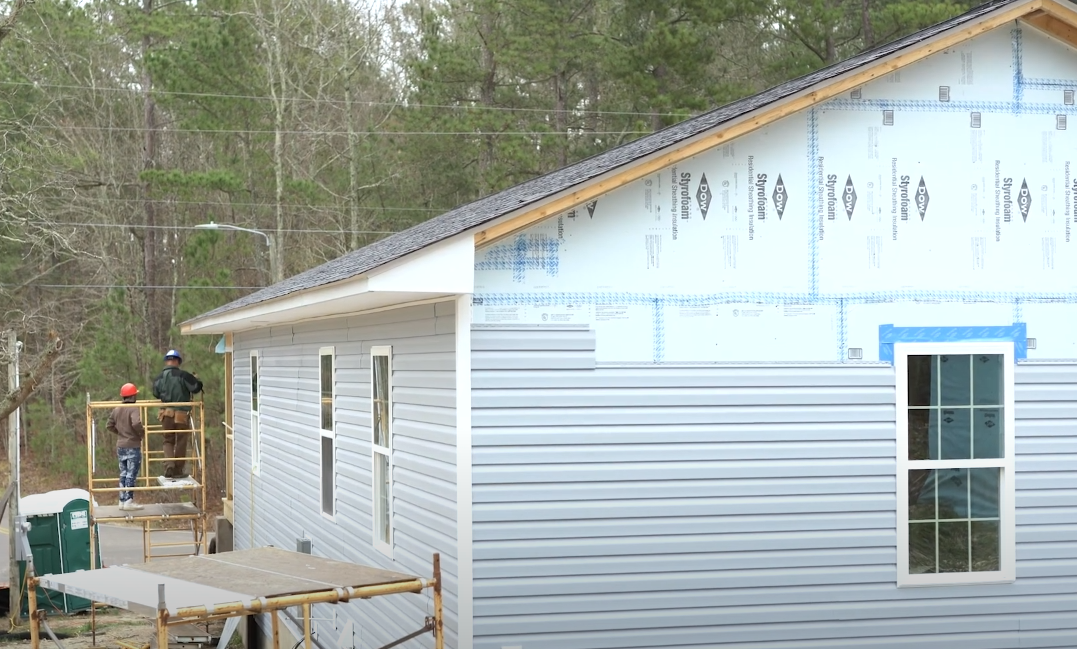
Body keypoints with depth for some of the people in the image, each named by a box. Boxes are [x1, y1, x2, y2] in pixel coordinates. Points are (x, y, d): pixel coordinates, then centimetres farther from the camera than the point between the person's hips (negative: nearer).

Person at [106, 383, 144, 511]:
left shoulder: (116, 410, 8)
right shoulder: (134, 409, -15)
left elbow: (109, 426, 11)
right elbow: (136, 423, -31)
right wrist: (142, 433, -13)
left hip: (120, 446, 7)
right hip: (133, 446, -7)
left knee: (123, 474, 13)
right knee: (131, 475, -3)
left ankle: (122, 501, 16)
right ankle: (128, 502, -5)